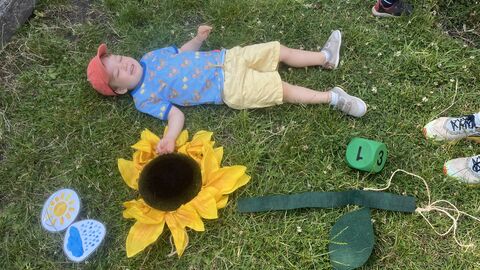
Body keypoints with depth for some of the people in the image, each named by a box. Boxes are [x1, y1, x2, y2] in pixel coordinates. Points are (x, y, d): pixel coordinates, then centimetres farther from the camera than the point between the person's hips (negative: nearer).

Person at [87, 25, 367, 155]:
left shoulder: (150, 56, 10)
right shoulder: (145, 98, -8)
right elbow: (176, 114, -15)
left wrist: (198, 37, 6)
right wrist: (169, 138, -35)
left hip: (228, 58, 6)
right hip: (230, 89, -6)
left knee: (280, 50, 5)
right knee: (282, 89, -13)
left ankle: (325, 57, 23)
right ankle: (332, 97, -1)